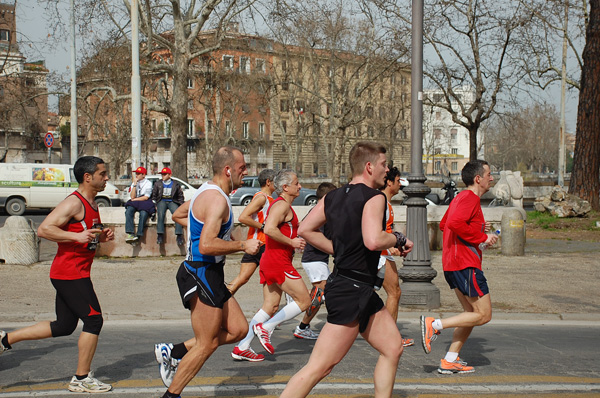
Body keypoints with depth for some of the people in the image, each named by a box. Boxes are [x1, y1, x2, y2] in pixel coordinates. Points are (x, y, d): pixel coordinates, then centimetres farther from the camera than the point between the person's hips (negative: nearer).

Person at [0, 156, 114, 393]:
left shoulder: (91, 204, 15)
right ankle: (81, 379, 5)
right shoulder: (74, 203, -16)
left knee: (64, 325, 15)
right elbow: (44, 229, -23)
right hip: (70, 273, -10)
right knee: (93, 320, -6)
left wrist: (101, 236, 7)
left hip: (68, 275, 10)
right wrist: (77, 236, -30)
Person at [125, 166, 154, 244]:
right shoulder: (133, 183, 14)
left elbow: (146, 197, -6)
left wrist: (135, 199, -2)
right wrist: (135, 184, -3)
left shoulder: (148, 183, 3)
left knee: (143, 213, -35)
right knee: (128, 211, -29)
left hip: (145, 203, -3)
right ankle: (130, 234, -38)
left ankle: (138, 235, -35)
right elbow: (132, 197, 0)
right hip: (134, 203, 4)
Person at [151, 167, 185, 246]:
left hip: (172, 202, -1)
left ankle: (179, 235, -34)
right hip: (161, 201, 1)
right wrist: (154, 204, 3)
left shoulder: (175, 184, 14)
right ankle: (160, 235, -37)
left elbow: (180, 197, 16)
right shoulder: (158, 184, 19)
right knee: (160, 214, -32)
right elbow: (153, 196, 19)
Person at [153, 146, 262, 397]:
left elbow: (178, 215, 30)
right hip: (202, 275, -10)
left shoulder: (207, 192, 14)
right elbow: (207, 245, -29)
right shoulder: (217, 199, -19)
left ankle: (173, 352, 16)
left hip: (208, 276, 10)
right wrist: (243, 245, -18)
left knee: (238, 329, 11)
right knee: (206, 345, -2)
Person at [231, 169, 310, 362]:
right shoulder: (282, 205, -13)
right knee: (304, 301, -4)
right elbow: (269, 229, -27)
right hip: (279, 262, -10)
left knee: (270, 306, 10)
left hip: (270, 261, 10)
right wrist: (292, 242, -19)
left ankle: (241, 348, 8)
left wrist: (296, 239, 20)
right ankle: (266, 327, -2)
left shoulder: (281, 205, 20)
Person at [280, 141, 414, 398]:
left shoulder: (333, 197, 11)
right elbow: (373, 240, -28)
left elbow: (305, 230, 12)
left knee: (393, 348, 16)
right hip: (351, 290, -10)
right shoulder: (374, 197, -13)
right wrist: (399, 239, -9)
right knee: (320, 367, -8)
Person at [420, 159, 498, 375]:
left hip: (452, 265, 10)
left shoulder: (460, 197, 18)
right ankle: (434, 324, -8)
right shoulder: (470, 198, -13)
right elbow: (454, 223, -29)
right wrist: (483, 238, -19)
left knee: (471, 312, 14)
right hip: (466, 265, -10)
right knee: (483, 315, -4)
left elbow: (443, 224, 27)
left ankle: (450, 361, 11)